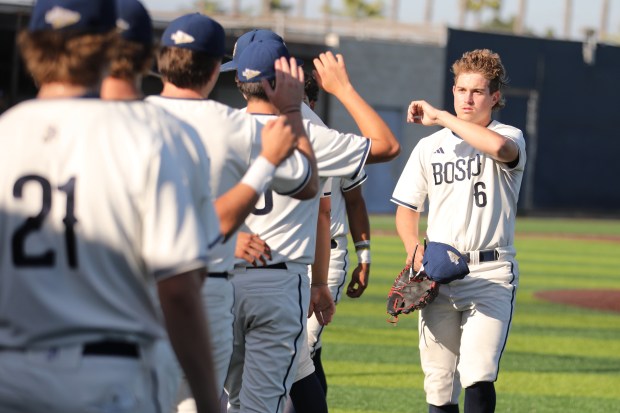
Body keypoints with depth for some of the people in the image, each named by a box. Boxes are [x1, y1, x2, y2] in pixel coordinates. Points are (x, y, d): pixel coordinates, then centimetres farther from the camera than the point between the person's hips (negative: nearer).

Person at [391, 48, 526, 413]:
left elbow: (500, 147, -26)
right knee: (439, 383, 4)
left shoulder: (509, 137, 1)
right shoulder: (430, 147, 13)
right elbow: (406, 211, 16)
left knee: (478, 375, -19)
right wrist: (415, 250, -6)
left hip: (491, 275, -4)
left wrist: (440, 117, -18)